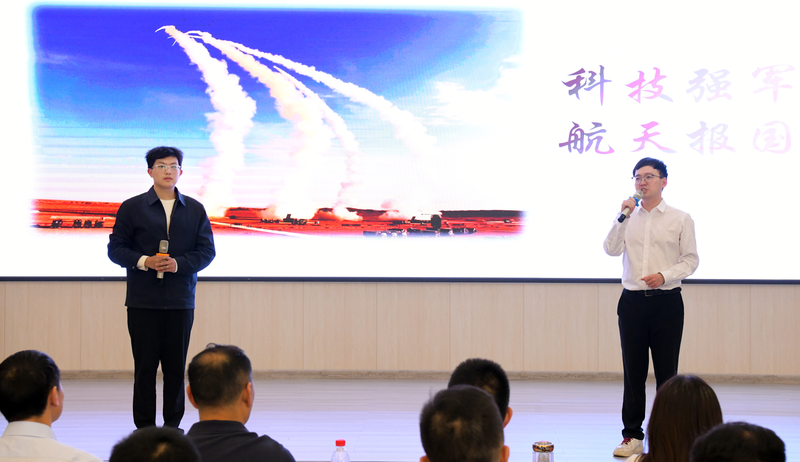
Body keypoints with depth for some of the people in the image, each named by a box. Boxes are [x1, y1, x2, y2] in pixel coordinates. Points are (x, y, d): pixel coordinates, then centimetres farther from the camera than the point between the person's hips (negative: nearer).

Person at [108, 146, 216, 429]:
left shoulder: (195, 210, 10)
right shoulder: (132, 208, 5)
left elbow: (207, 251, 6)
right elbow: (115, 248, 3)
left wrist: (179, 264, -11)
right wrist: (143, 262, -14)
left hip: (181, 301, 2)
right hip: (143, 301, -2)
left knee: (176, 366, 4)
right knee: (145, 365, 0)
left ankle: (173, 425, 13)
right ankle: (144, 427, 8)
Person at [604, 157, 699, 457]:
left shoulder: (680, 219, 3)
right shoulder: (628, 216, 10)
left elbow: (690, 260, 1)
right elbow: (611, 249, -2)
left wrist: (665, 276, -14)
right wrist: (623, 217, -10)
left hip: (666, 300, -2)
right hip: (632, 299, 2)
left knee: (666, 371, 0)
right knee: (633, 371, 4)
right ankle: (632, 436, 10)